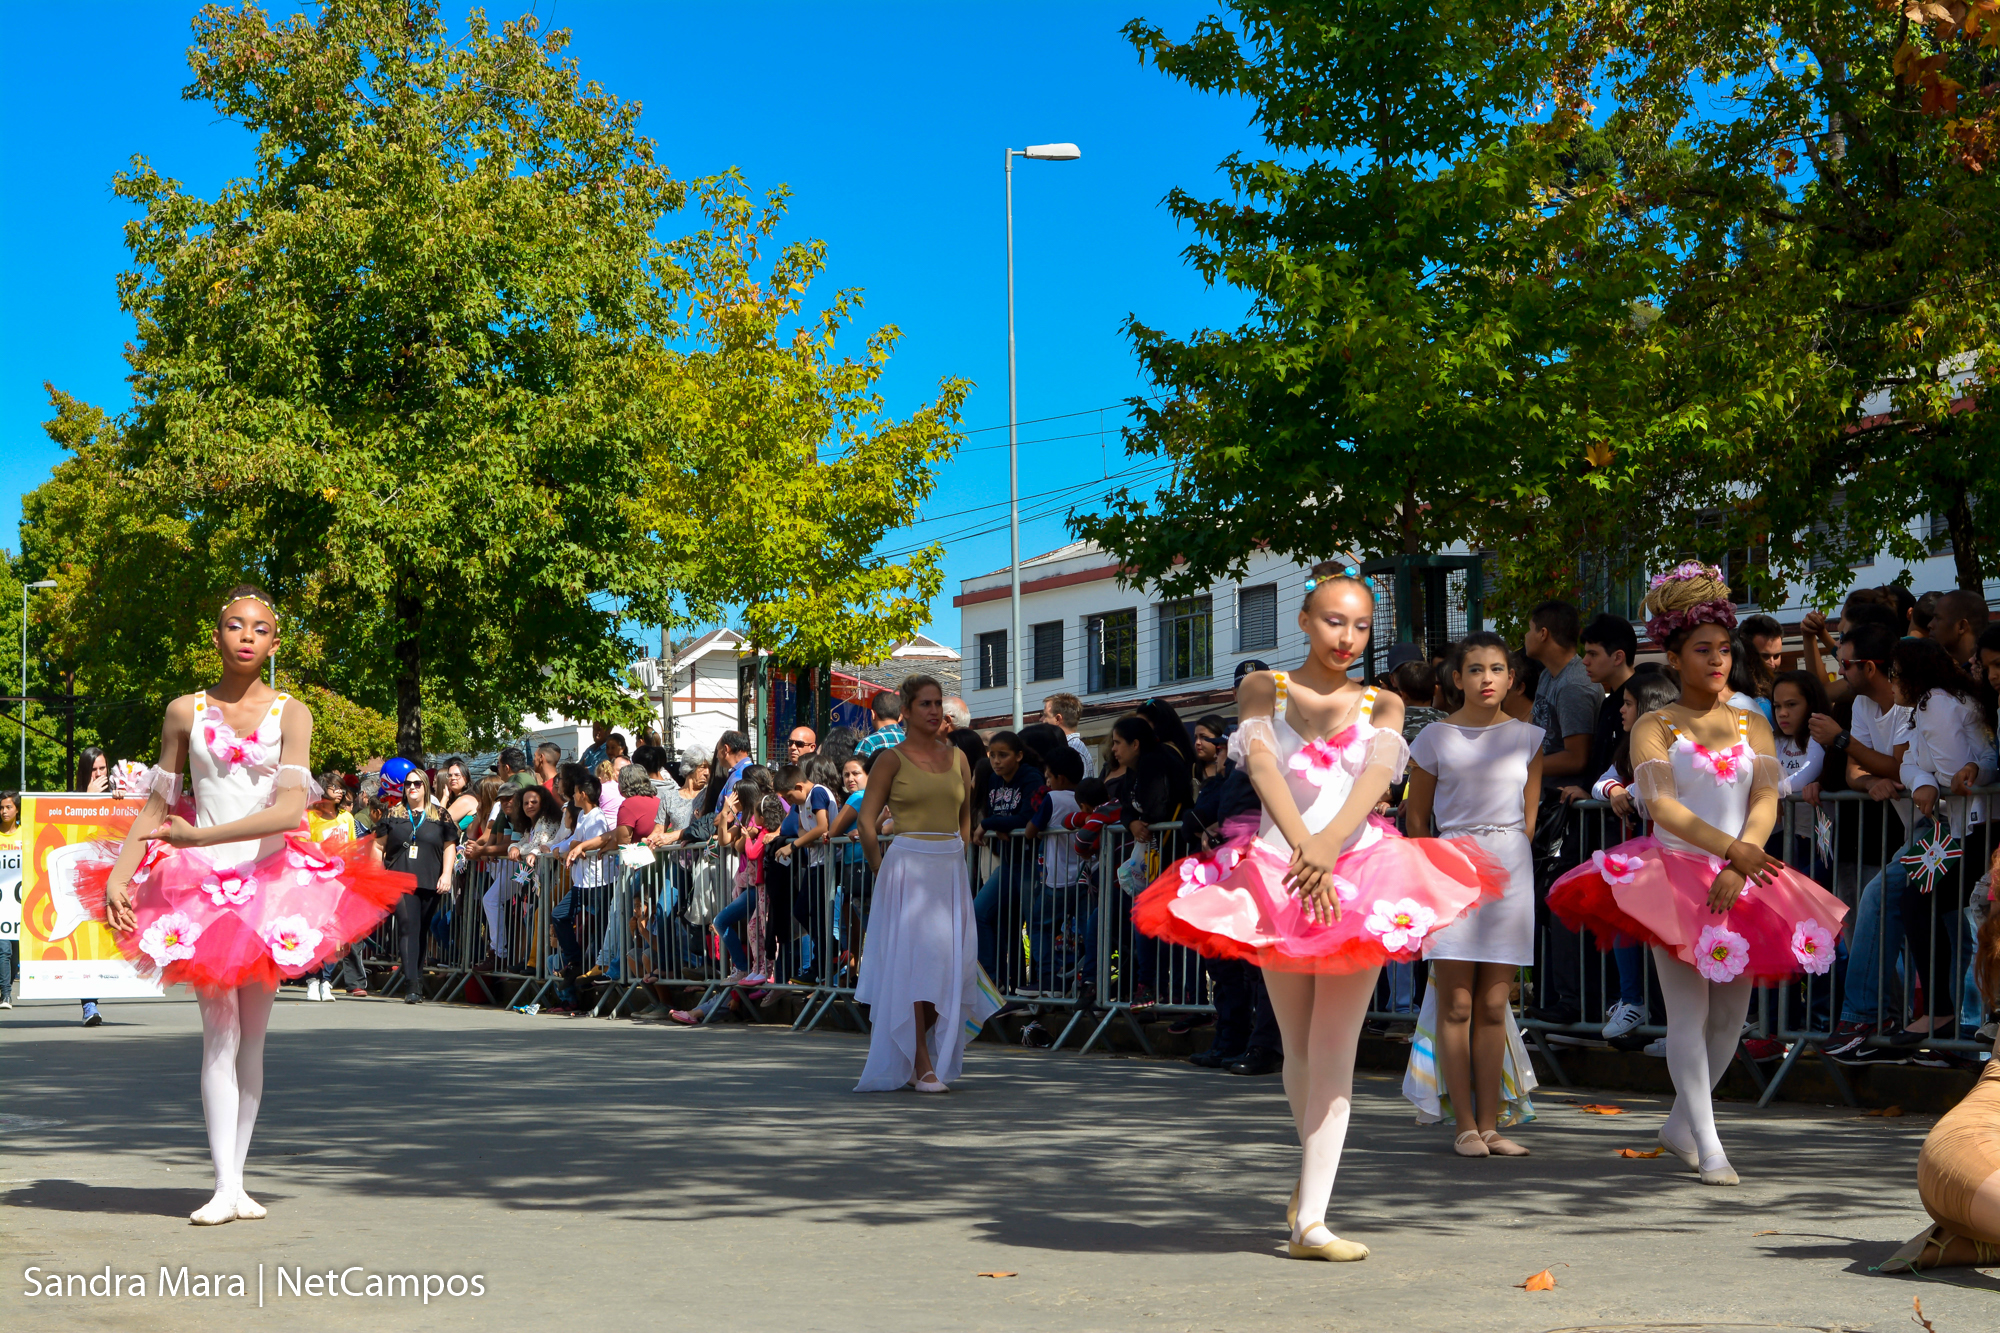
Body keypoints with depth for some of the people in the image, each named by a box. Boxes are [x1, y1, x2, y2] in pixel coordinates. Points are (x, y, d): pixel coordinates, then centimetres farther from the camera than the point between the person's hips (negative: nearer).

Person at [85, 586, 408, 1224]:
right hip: (199, 884, -1)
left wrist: (202, 837, -20)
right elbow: (156, 805, 8)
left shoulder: (291, 714, -1)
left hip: (272, 879, 1)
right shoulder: (185, 711, 4)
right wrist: (120, 872, -5)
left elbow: (289, 810, -14)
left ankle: (237, 1178, 10)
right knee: (220, 1028, -10)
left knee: (252, 1035, 5)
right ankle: (225, 1188, -12)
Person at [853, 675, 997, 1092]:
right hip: (908, 867, -5)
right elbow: (867, 823, -1)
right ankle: (922, 1064, -9)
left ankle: (904, 1056, 19)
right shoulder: (892, 759, -1)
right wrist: (884, 874, -2)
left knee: (953, 961, 1)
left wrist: (956, 856, 13)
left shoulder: (958, 757, 13)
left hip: (951, 870, 5)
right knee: (919, 956, -12)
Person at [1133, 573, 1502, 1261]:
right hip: (1277, 873, 0)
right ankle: (1314, 1171, 36)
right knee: (1298, 1046, 9)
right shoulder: (1263, 689, 6)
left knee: (1333, 1049, -7)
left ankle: (1310, 1218, -10)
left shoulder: (1382, 705, 9)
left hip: (1359, 874, 0)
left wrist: (1329, 844, -29)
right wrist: (1303, 848, -28)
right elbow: (1263, 767, -10)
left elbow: (1376, 776, -10)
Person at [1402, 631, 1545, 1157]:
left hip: (1511, 871, 2)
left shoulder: (1526, 738, 8)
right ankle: (1465, 1127, 0)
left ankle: (1490, 1125, 7)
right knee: (1456, 1005, -4)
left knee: (1494, 1007, 5)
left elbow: (1529, 816, 15)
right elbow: (1417, 818, 9)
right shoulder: (1434, 739, 1)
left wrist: (1506, 855, 13)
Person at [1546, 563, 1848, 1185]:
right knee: (1689, 1011, -11)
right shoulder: (1654, 727, 0)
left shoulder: (1752, 726, 11)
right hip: (1674, 876, -4)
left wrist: (1739, 867, -16)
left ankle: (1679, 1124, 26)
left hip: (1741, 880, 4)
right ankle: (1708, 1147, -9)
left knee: (1731, 1014, 7)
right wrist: (1733, 849, -20)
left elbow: (1766, 800, 0)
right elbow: (1661, 807, -11)